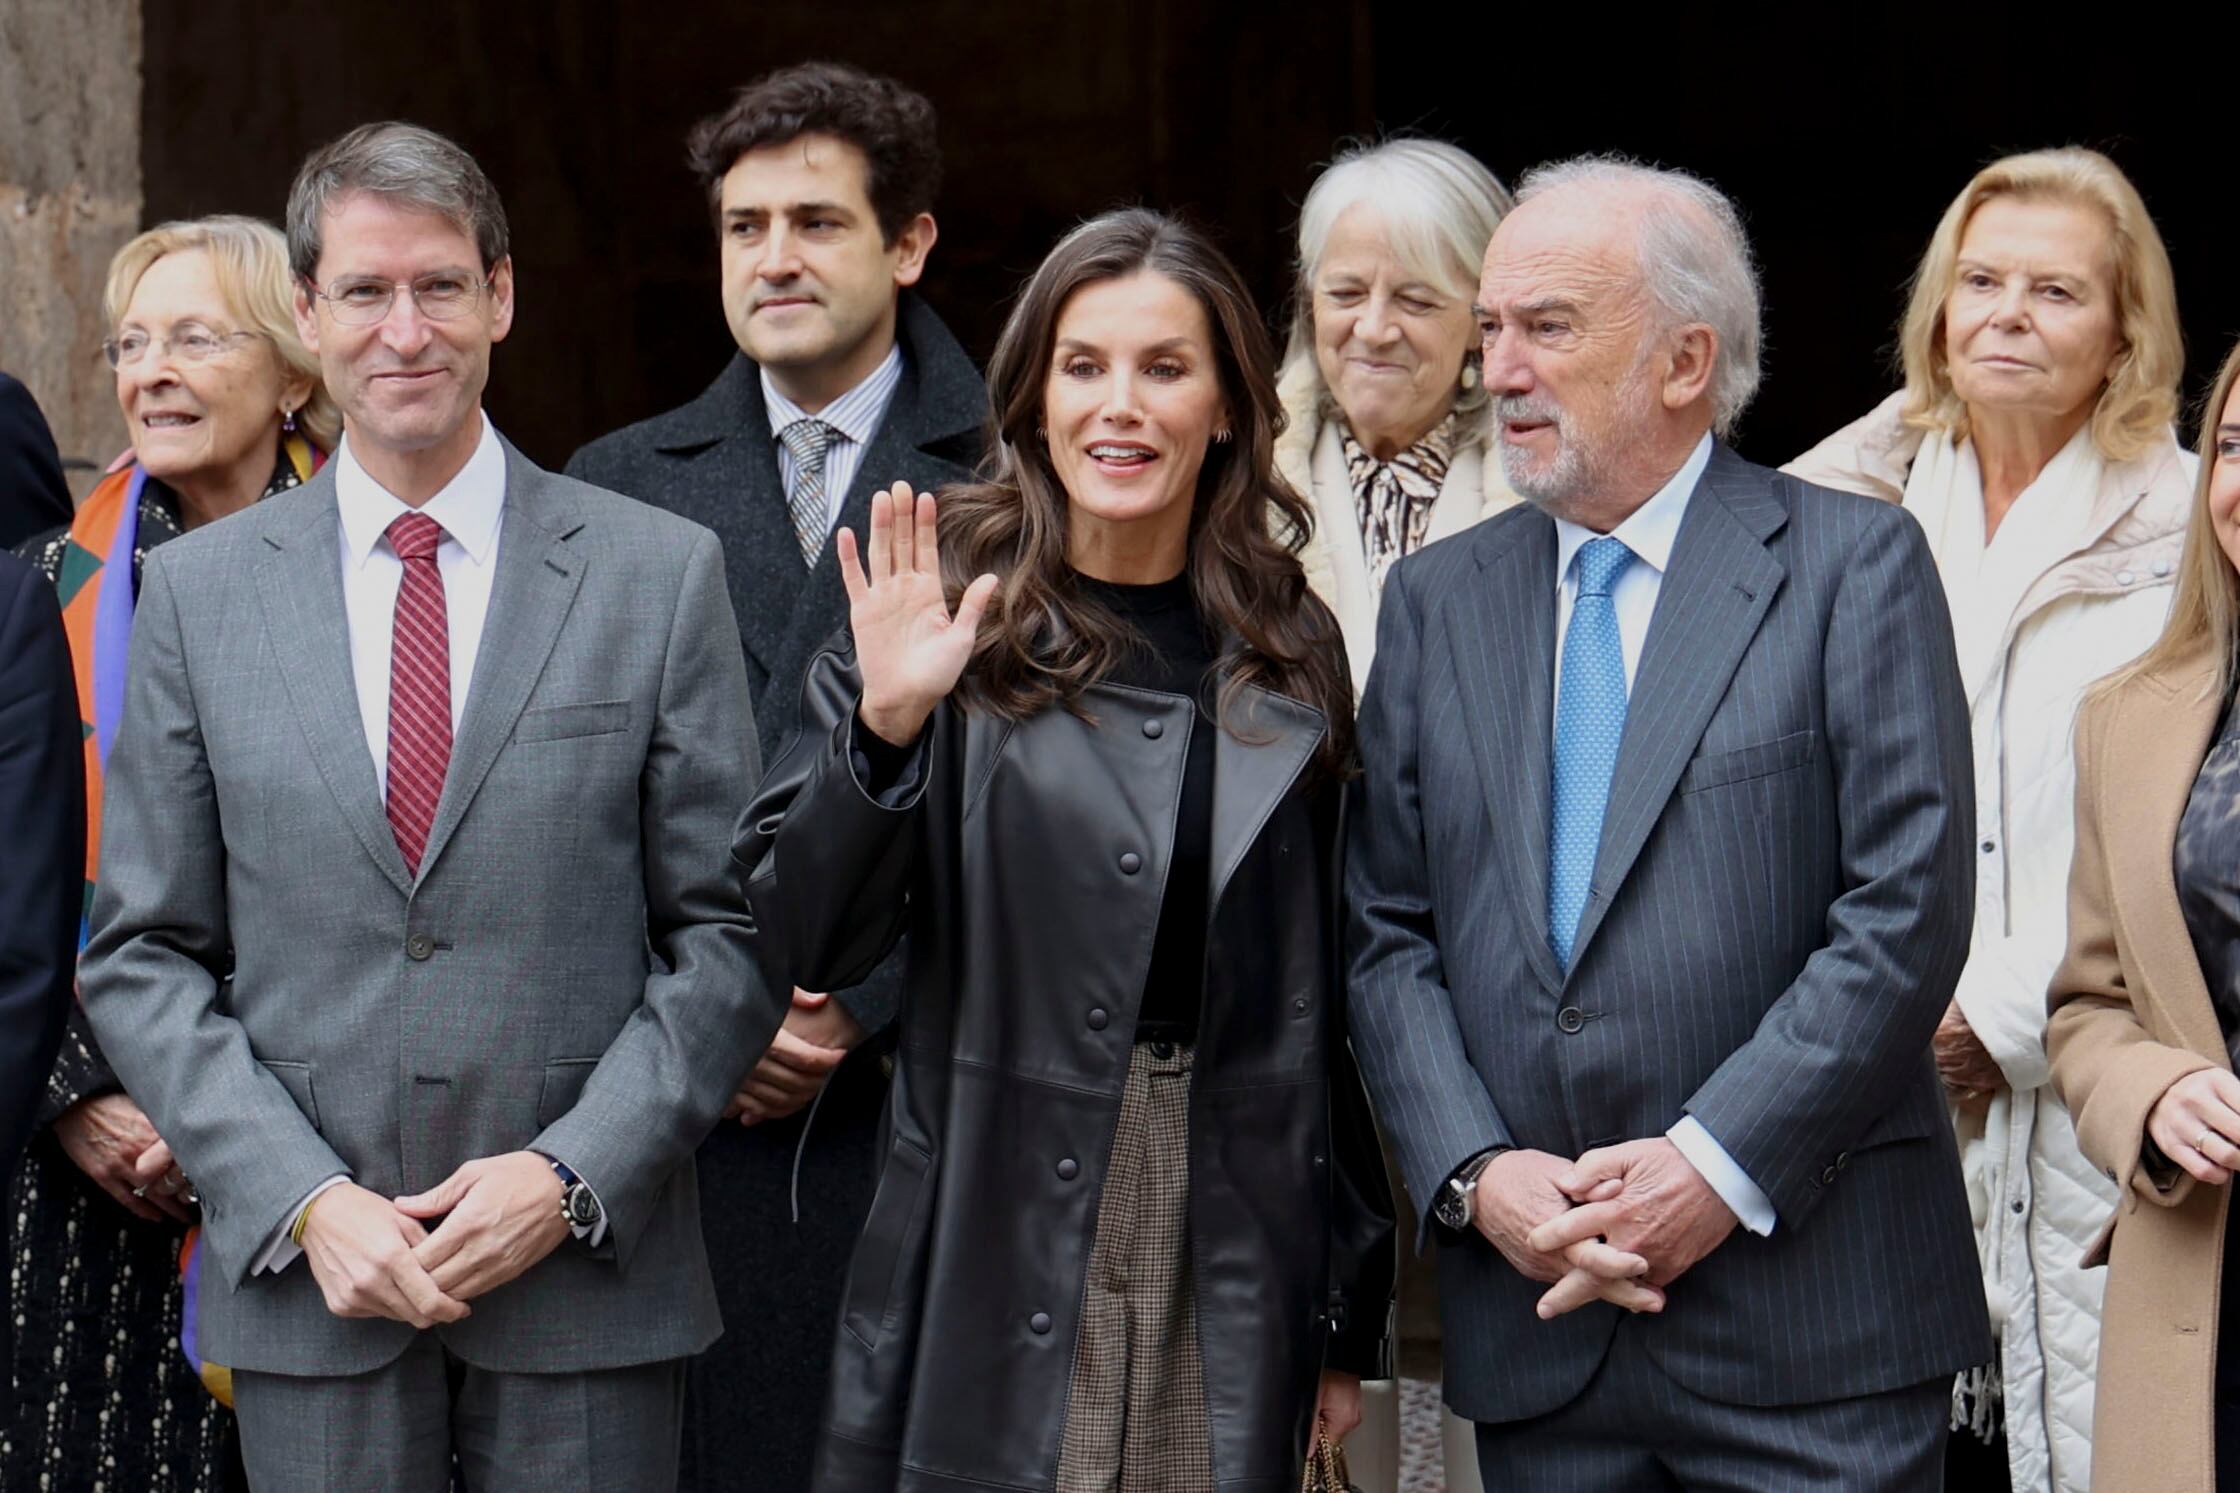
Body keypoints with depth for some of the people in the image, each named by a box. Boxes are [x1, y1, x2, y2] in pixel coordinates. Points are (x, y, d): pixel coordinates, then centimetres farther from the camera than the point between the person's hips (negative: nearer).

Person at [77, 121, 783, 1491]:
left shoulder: (663, 572, 1)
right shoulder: (201, 590, 5)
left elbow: (730, 930, 1)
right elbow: (145, 956, 5)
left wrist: (572, 1177, -10)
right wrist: (305, 1200, -7)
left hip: (588, 1289, -1)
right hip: (307, 1285, 1)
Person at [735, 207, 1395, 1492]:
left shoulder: (1290, 651, 8)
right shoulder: (946, 613, -1)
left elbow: (1324, 1001, 12)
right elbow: (805, 944, -6)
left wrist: (1350, 1311, 12)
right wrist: (883, 725, -21)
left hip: (1234, 1265, 2)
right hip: (998, 1273, -2)